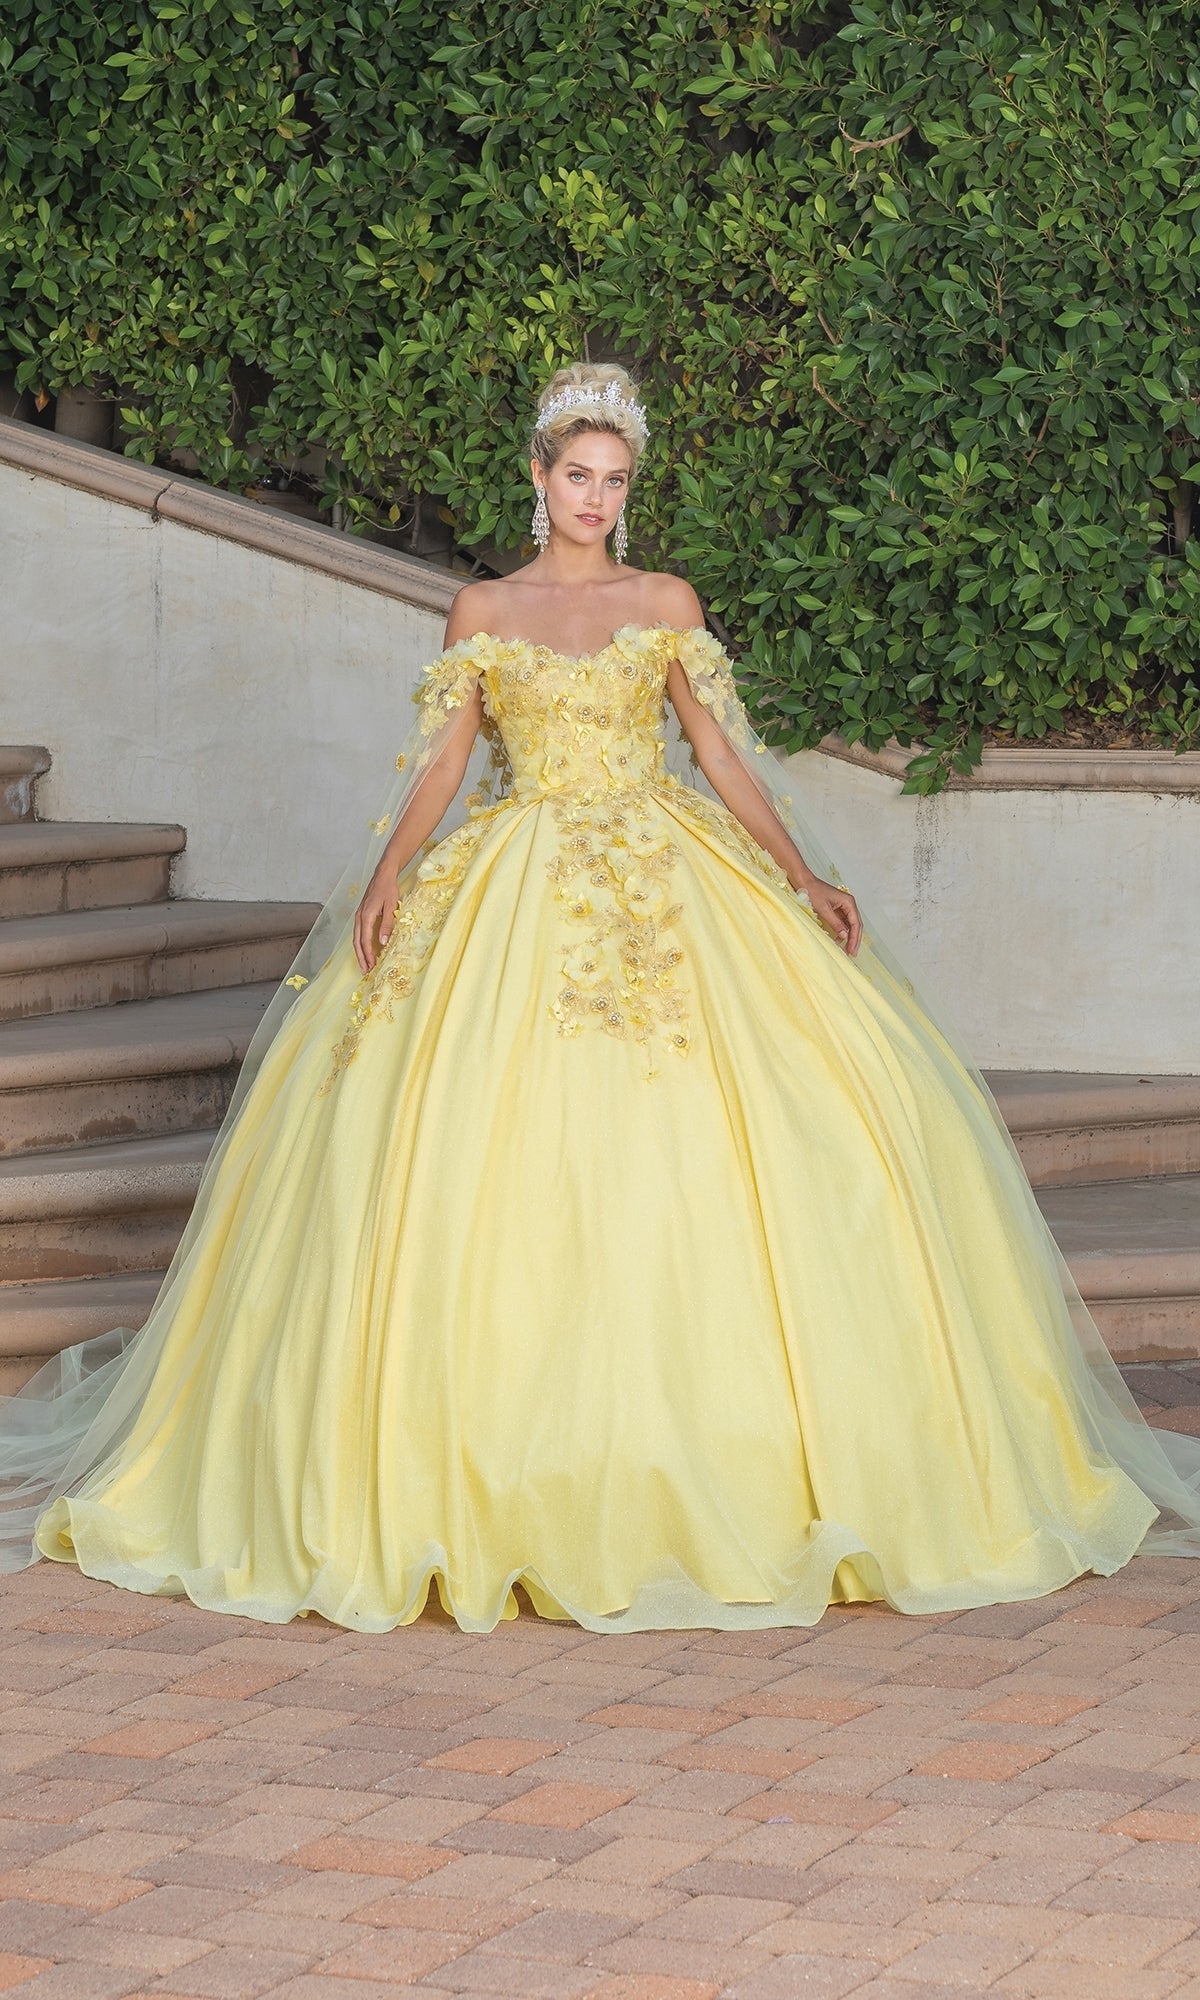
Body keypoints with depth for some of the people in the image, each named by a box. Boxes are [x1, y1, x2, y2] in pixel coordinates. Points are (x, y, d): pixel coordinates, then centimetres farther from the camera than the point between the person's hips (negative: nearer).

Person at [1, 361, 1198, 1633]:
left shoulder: (667, 605, 9)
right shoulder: (482, 611, 9)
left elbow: (721, 756, 8)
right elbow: (442, 764, 5)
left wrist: (801, 876, -3)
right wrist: (391, 870, -12)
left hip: (666, 889, 1)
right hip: (519, 895, 0)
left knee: (687, 1149, -11)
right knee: (497, 1140, -11)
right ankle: (503, 1449, -5)